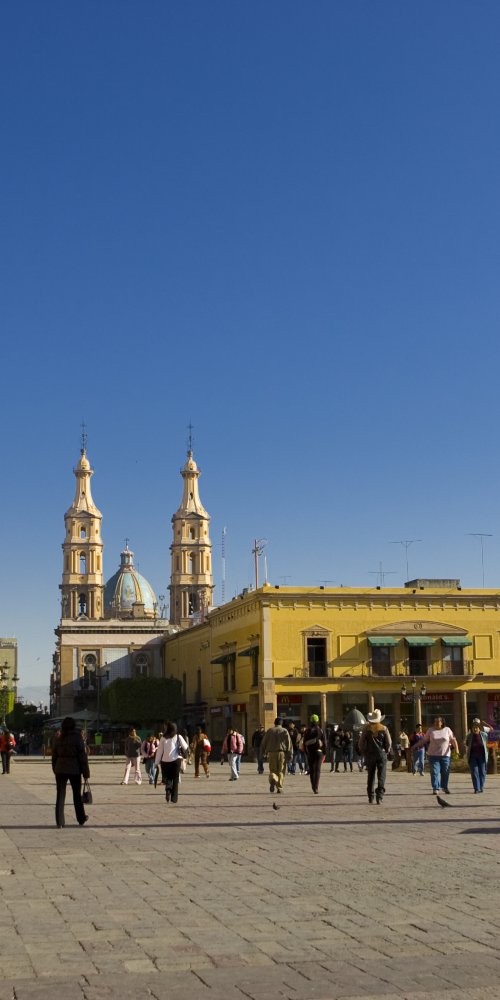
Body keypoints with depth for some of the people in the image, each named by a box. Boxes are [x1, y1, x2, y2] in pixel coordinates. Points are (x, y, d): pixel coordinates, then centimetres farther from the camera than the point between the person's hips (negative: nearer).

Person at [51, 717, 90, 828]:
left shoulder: (58, 740, 4)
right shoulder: (77, 738, -8)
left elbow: (54, 757, 10)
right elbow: (82, 756, -10)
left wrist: (55, 770, 18)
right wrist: (86, 772, -5)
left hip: (60, 770, 3)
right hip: (74, 770, -3)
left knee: (60, 795, 6)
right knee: (77, 795, 12)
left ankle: (59, 821, 2)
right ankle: (81, 819, 23)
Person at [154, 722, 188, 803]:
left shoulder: (163, 738, 1)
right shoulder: (178, 737, 0)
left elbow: (159, 751, 1)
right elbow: (185, 747, 5)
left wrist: (156, 762, 7)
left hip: (165, 760, 1)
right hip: (176, 760, -1)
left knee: (167, 778, 13)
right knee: (175, 779, 8)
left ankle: (168, 790, -17)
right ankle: (174, 798, 4)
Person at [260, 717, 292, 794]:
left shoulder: (270, 730, 8)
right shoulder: (284, 731, 4)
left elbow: (264, 742, 9)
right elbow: (289, 744, -1)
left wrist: (263, 752, 19)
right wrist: (290, 755, 0)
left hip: (271, 753, 1)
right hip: (282, 753, -1)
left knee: (272, 770, 8)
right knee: (281, 771, 7)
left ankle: (273, 779, -23)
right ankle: (279, 788, 3)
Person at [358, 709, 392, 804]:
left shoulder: (366, 729, -3)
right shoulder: (384, 729, -5)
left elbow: (361, 743, -1)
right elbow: (389, 743, -4)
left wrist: (364, 753, 13)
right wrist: (386, 751, 14)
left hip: (369, 755, 1)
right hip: (381, 754, -1)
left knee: (370, 776, 13)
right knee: (381, 776, 1)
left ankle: (371, 797, 17)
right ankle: (379, 797, -10)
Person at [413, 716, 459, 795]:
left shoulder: (447, 730, 4)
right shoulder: (430, 730, 4)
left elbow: (453, 740, 1)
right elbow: (424, 740, 9)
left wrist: (456, 748, -14)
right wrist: (416, 746, 4)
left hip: (445, 755, 0)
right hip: (433, 755, 0)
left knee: (445, 772, 5)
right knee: (434, 772, -7)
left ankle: (445, 787, 23)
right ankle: (435, 788, -4)